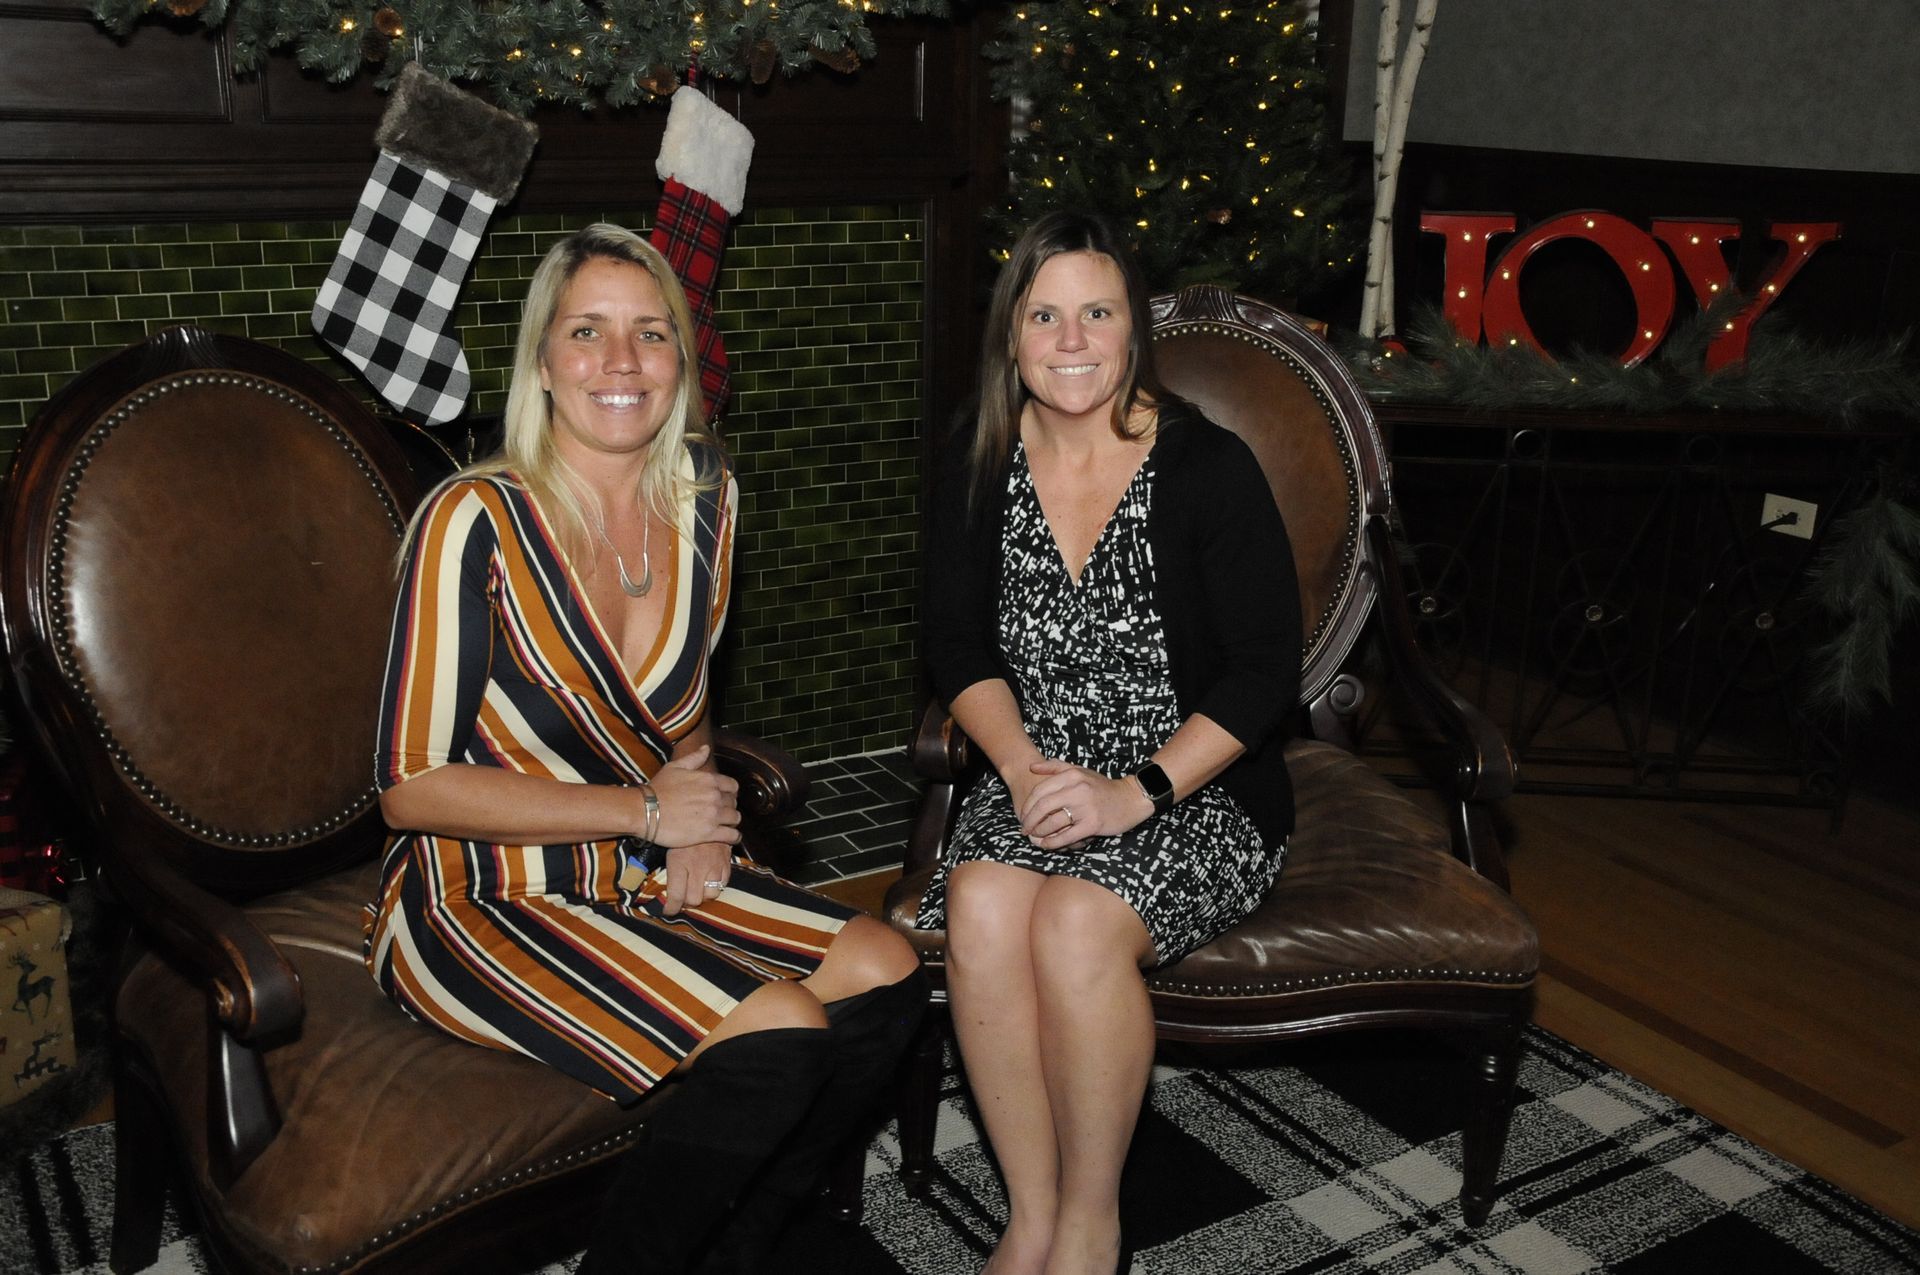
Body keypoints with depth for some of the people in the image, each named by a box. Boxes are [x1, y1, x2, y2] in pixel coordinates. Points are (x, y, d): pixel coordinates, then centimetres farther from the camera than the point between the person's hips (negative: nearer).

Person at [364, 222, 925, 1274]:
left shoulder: (706, 498, 2)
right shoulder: (475, 523, -18)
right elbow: (411, 786, -16)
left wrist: (701, 813, -3)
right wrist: (644, 811, -16)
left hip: (642, 878, 7)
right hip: (477, 904, -7)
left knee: (885, 972, -9)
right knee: (777, 1037, -24)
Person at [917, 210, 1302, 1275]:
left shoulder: (1209, 470, -10)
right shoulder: (976, 474, 3)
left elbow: (1266, 672, -11)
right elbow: (959, 650, 6)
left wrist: (1139, 791, -20)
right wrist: (1021, 764, -12)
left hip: (1198, 791, -3)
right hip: (1037, 779, 3)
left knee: (1077, 921, -30)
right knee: (983, 906, -28)